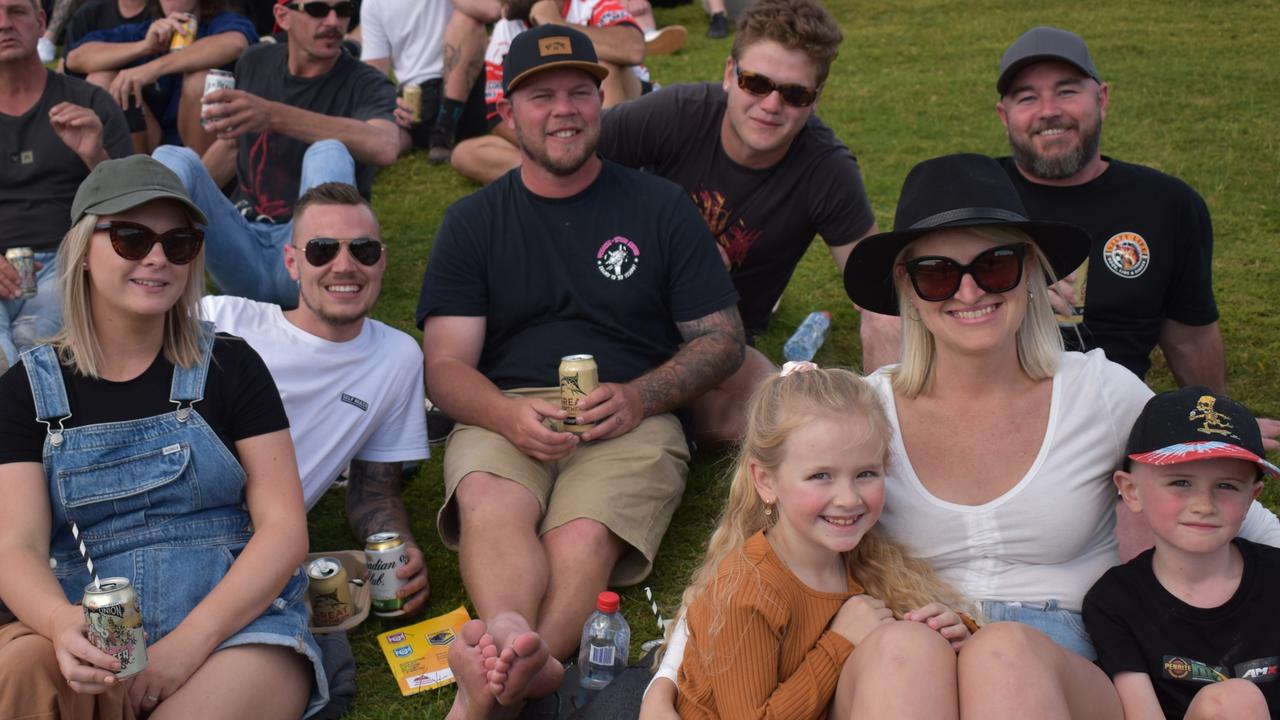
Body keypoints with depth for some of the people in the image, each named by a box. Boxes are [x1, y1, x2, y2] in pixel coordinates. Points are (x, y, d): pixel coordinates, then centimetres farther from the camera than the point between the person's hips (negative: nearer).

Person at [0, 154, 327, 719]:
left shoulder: (229, 366, 6)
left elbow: (284, 528, -1)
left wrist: (189, 643, -17)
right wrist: (63, 624, -26)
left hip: (235, 626, -2)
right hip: (96, 646, 2)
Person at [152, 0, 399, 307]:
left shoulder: (365, 84, -2)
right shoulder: (255, 63, 12)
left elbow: (384, 147, -26)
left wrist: (273, 115, -35)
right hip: (244, 240, 4)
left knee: (328, 152, -29)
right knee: (171, 158, -17)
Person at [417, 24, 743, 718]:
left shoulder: (660, 207, 12)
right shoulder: (472, 221, 14)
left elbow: (723, 339, 10)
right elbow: (446, 364, 7)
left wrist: (639, 397, -10)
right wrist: (506, 414, -17)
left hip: (631, 418, -1)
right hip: (504, 413, 1)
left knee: (584, 536, -33)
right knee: (489, 503, -35)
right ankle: (516, 649, -58)